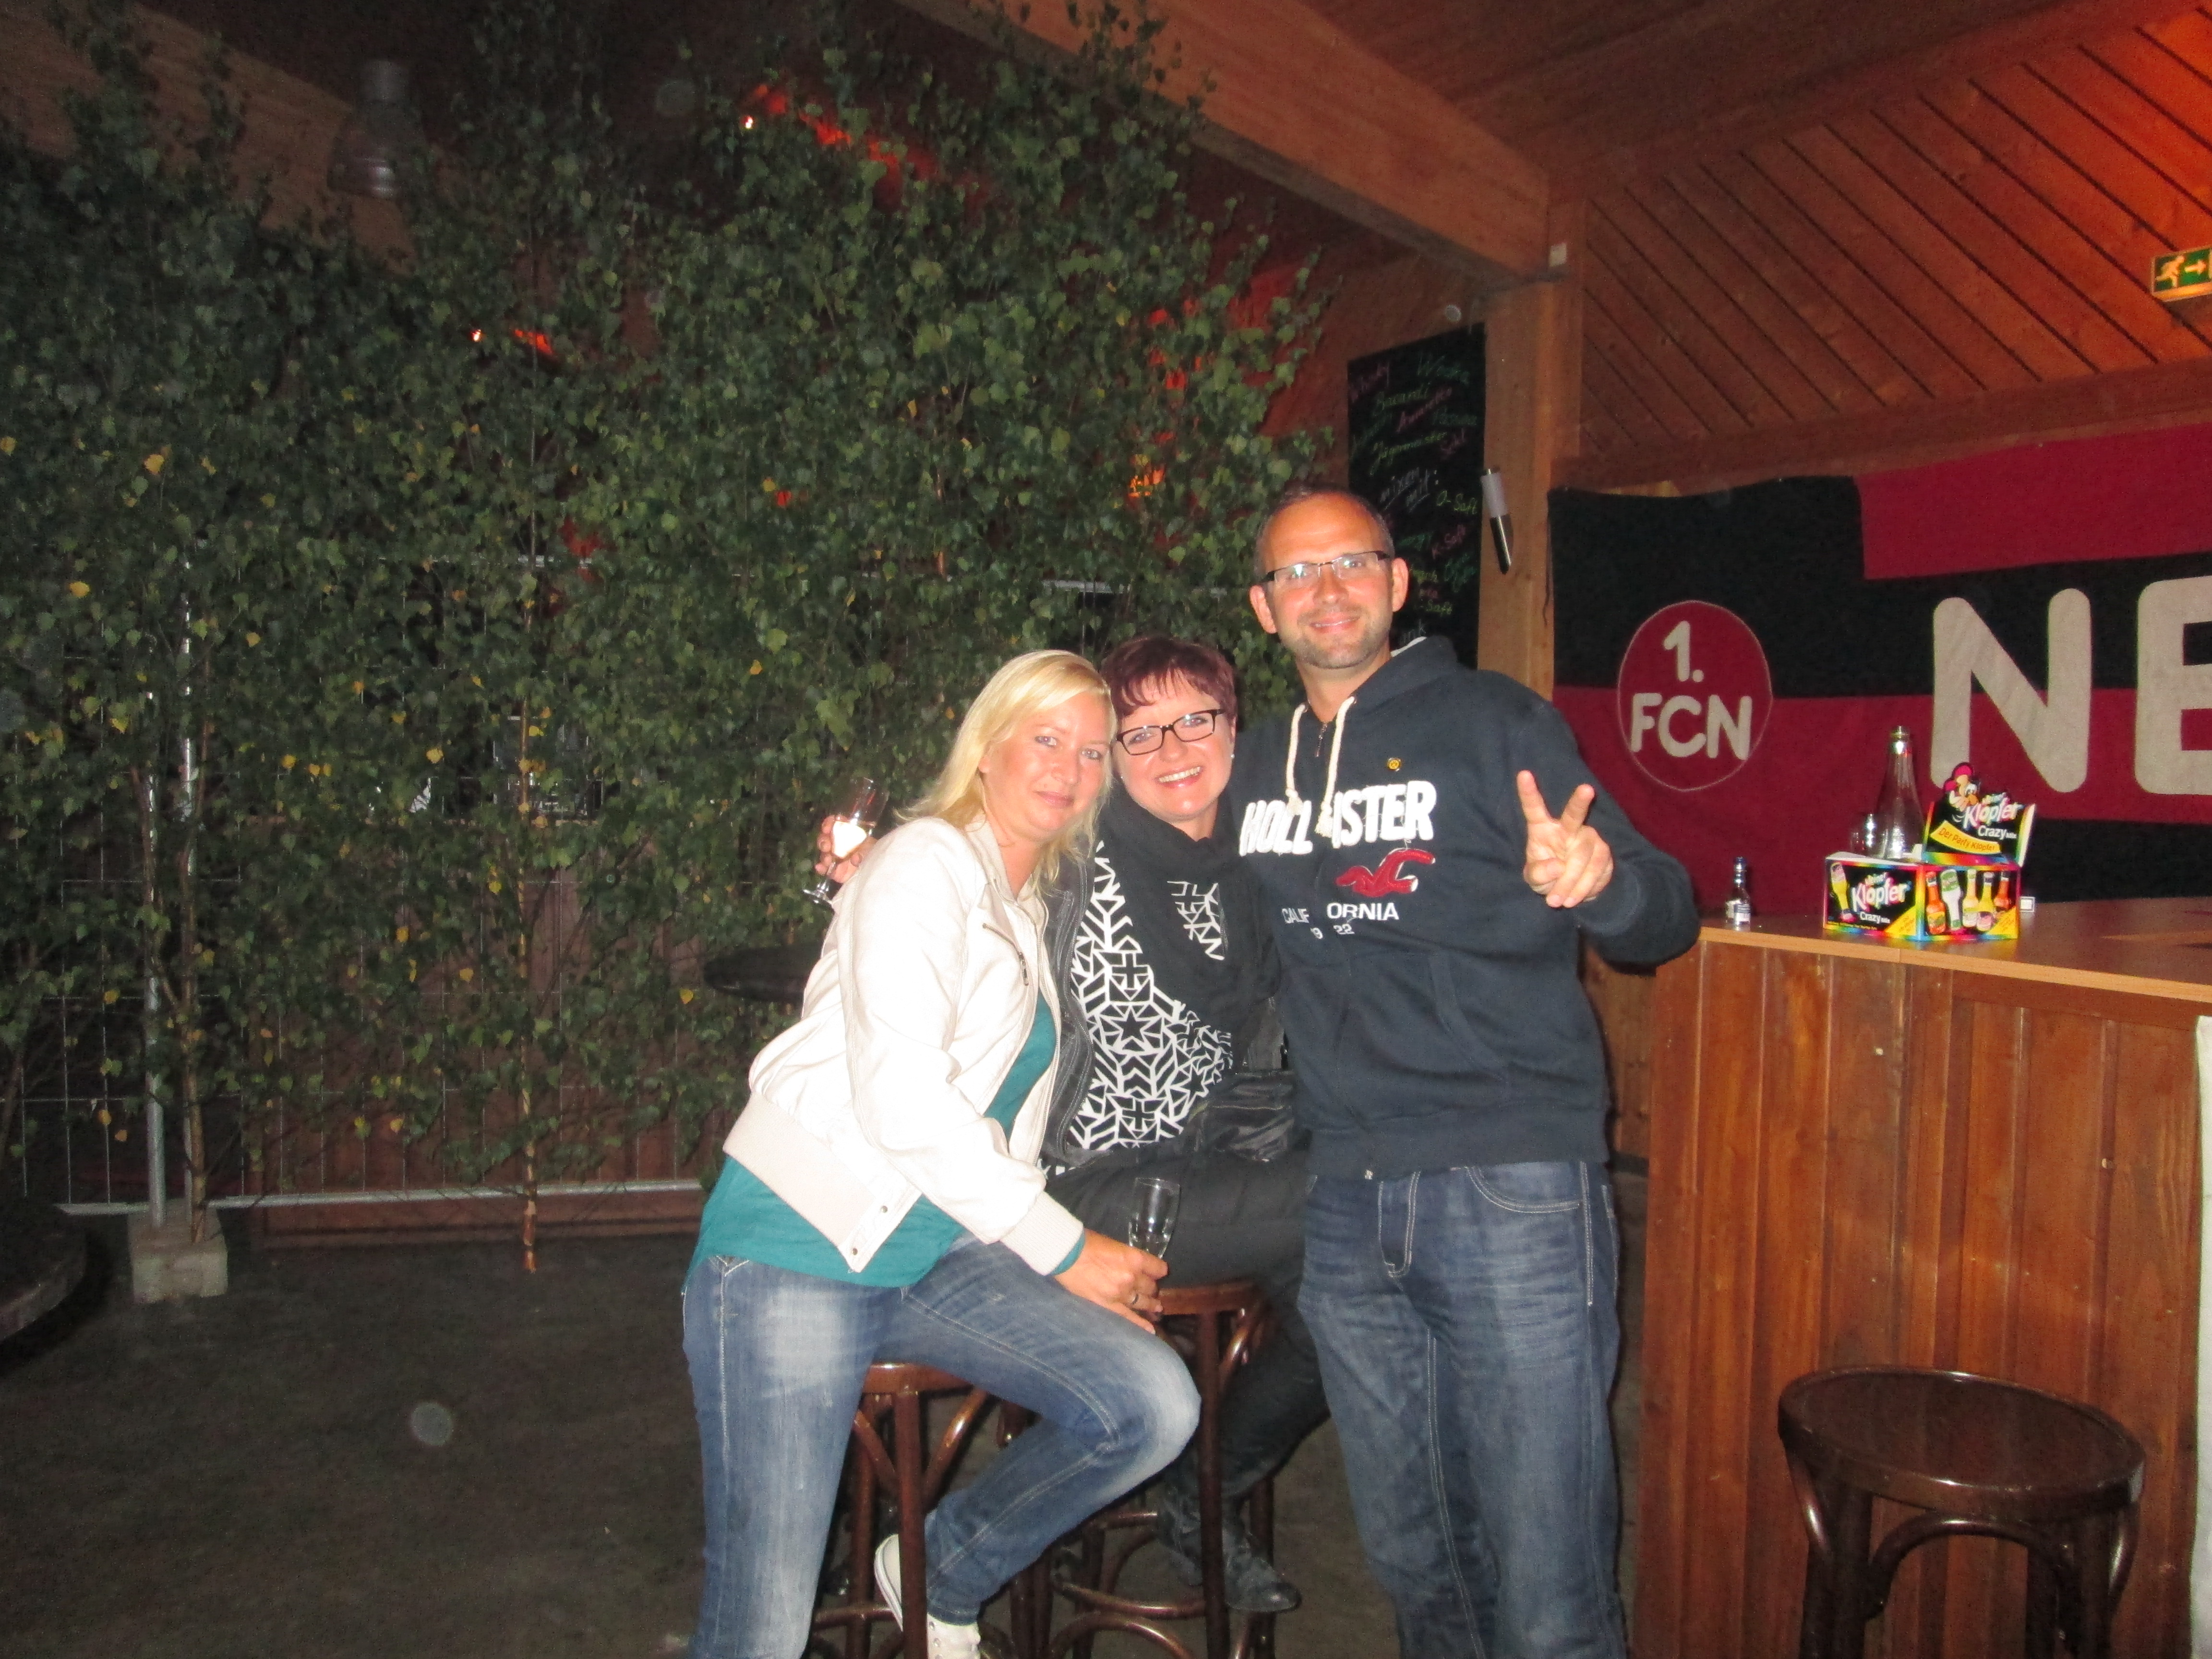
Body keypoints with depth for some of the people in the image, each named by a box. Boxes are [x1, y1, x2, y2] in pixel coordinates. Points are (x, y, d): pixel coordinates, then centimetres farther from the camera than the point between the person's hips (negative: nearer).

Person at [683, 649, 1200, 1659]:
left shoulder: (1038, 910, 17)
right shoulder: (927, 864, -8)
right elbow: (901, 1100, -17)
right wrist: (1062, 1251, -12)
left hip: (935, 1256, 7)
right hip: (798, 1247, -7)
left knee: (1154, 1405, -13)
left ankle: (941, 1575, 9)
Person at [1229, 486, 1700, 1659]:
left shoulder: (1494, 723, -2)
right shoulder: (1254, 769, 12)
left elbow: (1662, 922, -3)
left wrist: (1599, 880, -29)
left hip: (1514, 1191, -4)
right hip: (1346, 1204, 5)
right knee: (1411, 1563, 17)